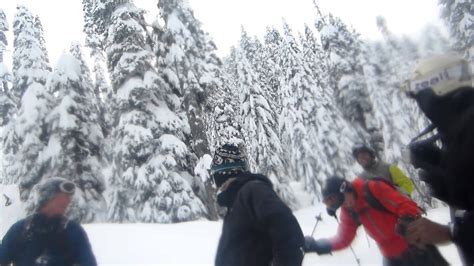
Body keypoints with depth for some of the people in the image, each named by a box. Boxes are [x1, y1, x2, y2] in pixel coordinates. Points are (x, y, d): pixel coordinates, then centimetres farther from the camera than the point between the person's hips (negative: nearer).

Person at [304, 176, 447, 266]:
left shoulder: (372, 188, -22)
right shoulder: (348, 212, -2)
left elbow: (407, 206, -23)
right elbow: (343, 239, 3)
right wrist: (316, 245, -7)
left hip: (415, 247, -6)